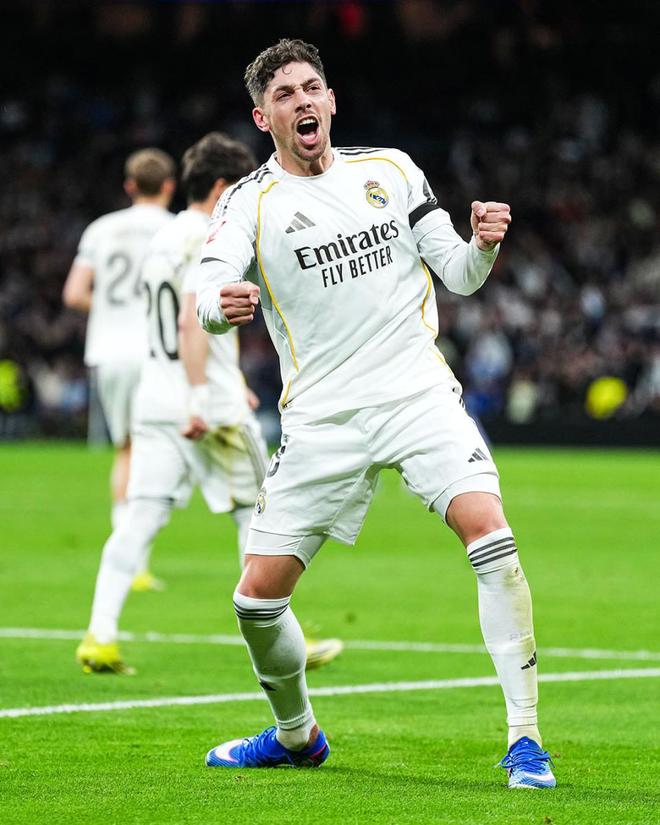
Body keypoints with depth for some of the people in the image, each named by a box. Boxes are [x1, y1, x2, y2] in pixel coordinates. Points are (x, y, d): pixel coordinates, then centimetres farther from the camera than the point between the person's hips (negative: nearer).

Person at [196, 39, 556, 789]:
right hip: (321, 415, 0)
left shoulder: (391, 169, 9)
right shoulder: (250, 202, 1)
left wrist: (483, 244, -13)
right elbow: (210, 295, -16)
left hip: (418, 391, 0)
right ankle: (296, 735, 27)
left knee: (488, 530, -24)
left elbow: (459, 275, 10)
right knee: (257, 597, -2)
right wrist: (223, 305, -41)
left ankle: (525, 736, -18)